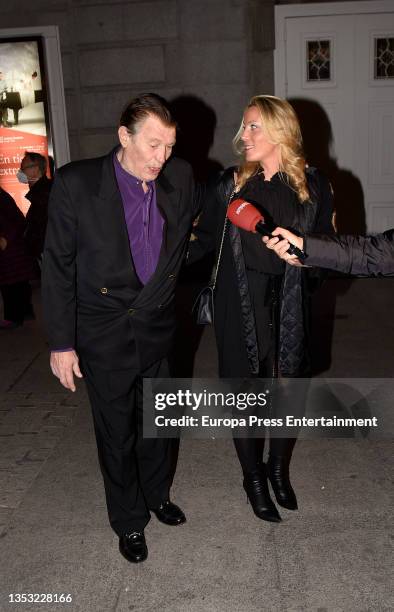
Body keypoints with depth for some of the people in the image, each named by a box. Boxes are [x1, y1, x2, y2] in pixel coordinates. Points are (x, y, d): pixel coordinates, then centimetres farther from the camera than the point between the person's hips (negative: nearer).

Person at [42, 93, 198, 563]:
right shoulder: (76, 182, -17)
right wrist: (61, 343, -11)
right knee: (116, 432, 12)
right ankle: (129, 521, 35)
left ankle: (157, 496, 47)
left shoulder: (180, 177, -6)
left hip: (157, 327, 4)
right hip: (103, 335, -3)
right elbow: (57, 266, -11)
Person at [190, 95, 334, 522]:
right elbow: (204, 239, 4)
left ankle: (279, 469, 39)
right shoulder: (231, 184, 0)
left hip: (289, 309, 1)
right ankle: (253, 478, 31)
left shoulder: (312, 185, -2)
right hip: (239, 309, 0)